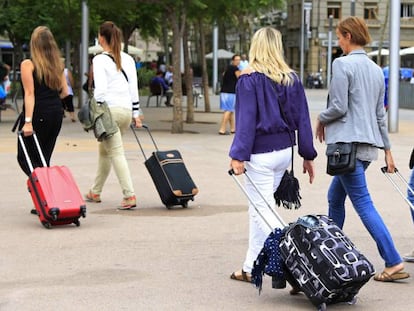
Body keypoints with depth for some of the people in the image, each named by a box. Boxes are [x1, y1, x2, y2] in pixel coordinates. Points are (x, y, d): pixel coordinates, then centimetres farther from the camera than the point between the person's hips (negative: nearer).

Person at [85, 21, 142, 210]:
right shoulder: (128, 59, 12)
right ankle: (95, 192, 30)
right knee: (104, 151, 20)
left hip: (110, 109, -7)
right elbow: (134, 88, 12)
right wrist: (136, 114, 15)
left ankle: (129, 195, -16)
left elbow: (100, 89, -13)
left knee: (116, 153, -6)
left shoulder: (100, 60, -6)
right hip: (126, 110, 7)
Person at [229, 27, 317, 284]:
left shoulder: (250, 79, -11)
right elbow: (302, 119, 8)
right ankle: (252, 267, 25)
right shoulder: (292, 79, 6)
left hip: (261, 154, -7)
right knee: (259, 208, 18)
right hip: (285, 151, 7)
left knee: (262, 211, -2)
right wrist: (308, 155, 12)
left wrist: (238, 156, -14)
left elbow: (246, 120, -15)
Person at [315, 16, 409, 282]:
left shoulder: (342, 64, -10)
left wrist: (321, 119, 5)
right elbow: (380, 113, 17)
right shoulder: (376, 70, 14)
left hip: (348, 143, -9)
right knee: (335, 198, 20)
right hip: (369, 144, 9)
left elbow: (339, 107, -15)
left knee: (363, 204, -8)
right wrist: (387, 149, 19)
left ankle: (394, 263, -12)